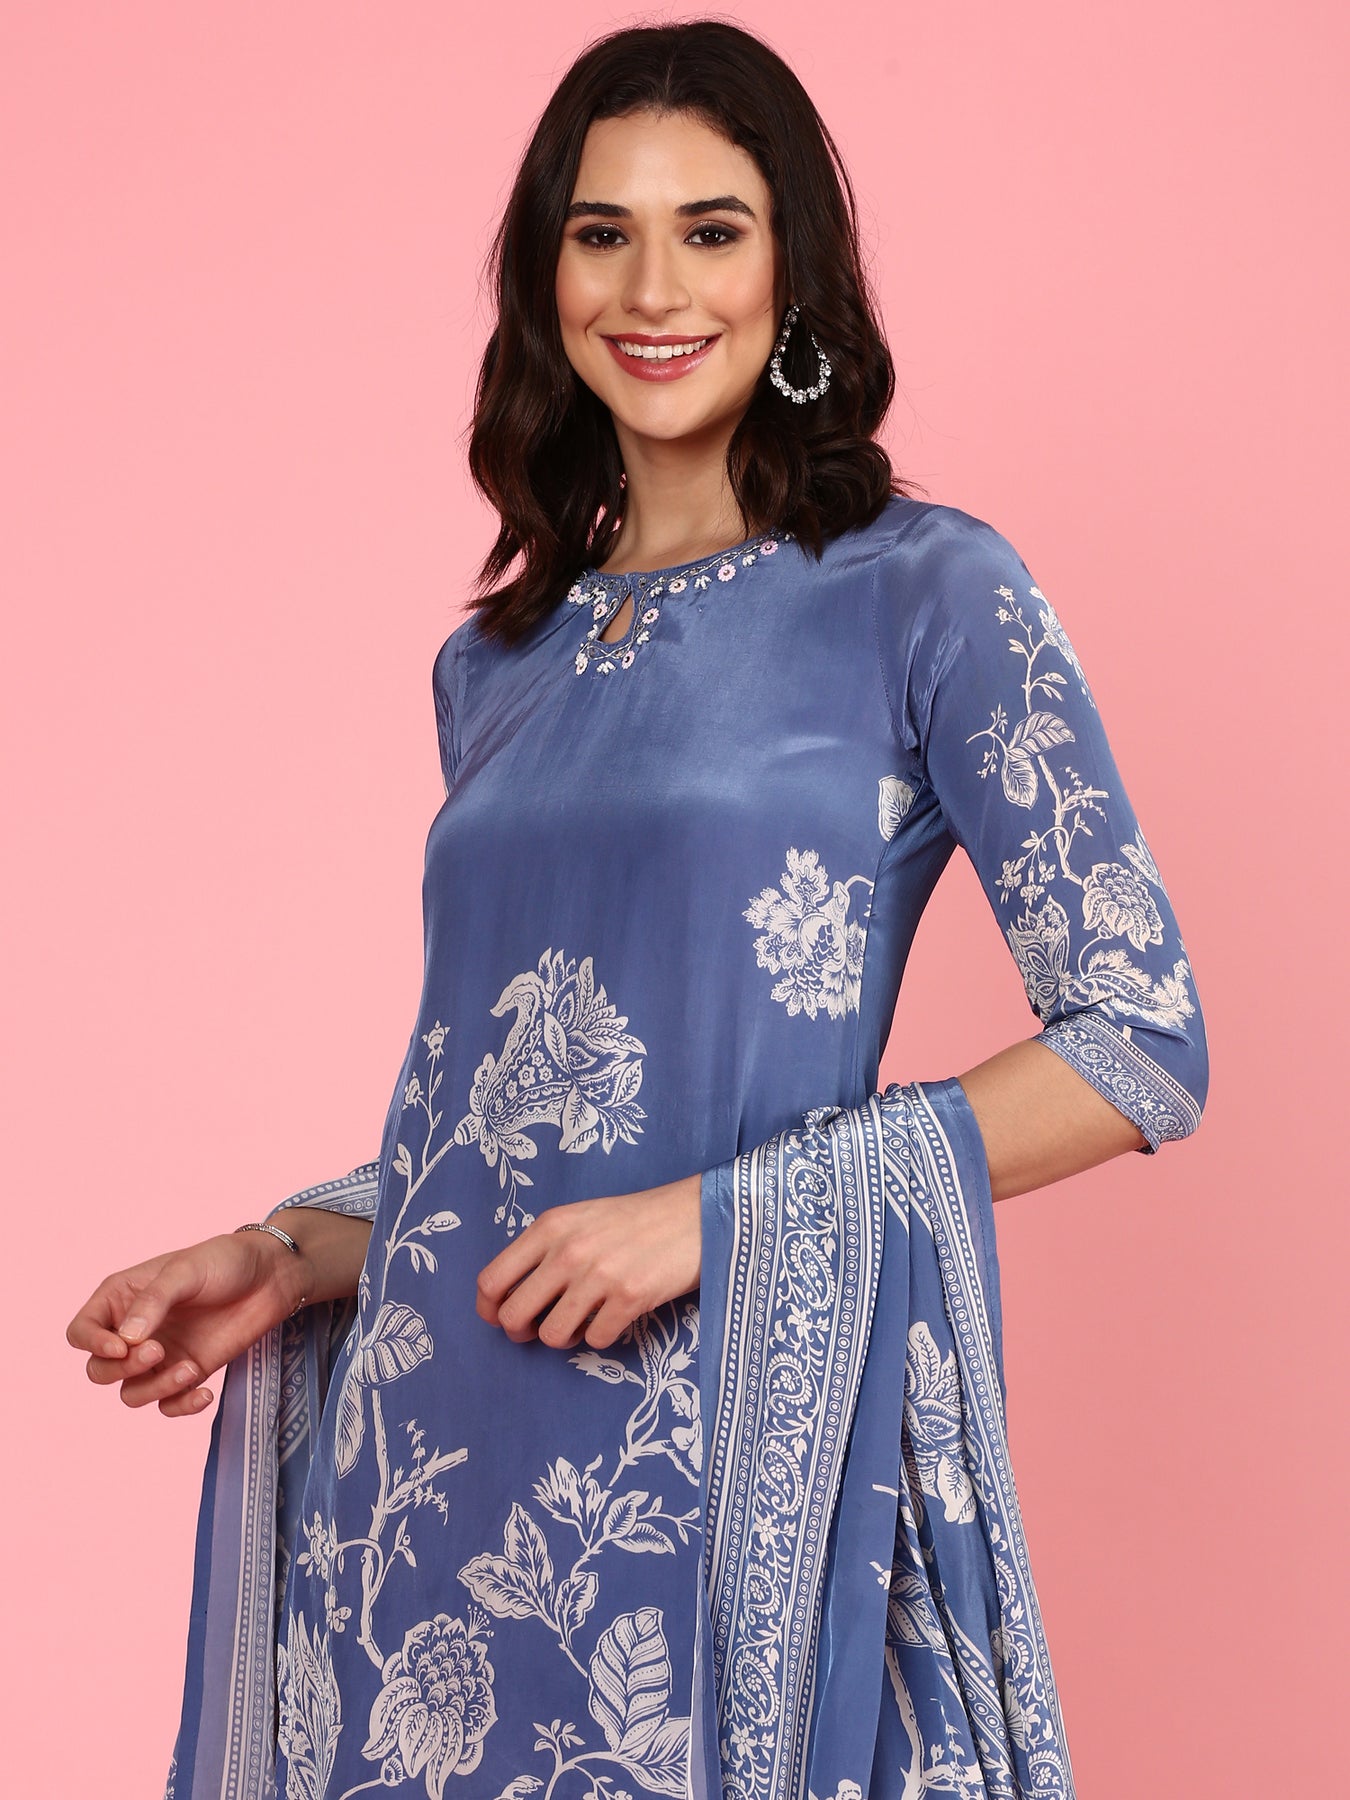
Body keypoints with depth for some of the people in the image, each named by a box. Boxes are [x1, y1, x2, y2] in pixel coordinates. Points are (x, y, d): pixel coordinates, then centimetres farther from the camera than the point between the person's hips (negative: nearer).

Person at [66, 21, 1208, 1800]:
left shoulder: (925, 593, -4)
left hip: (739, 1452, -5)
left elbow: (1144, 1047, -9)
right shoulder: (496, 664, 13)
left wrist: (710, 1217, -15)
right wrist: (289, 1258, 2)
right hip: (433, 1454, 5)